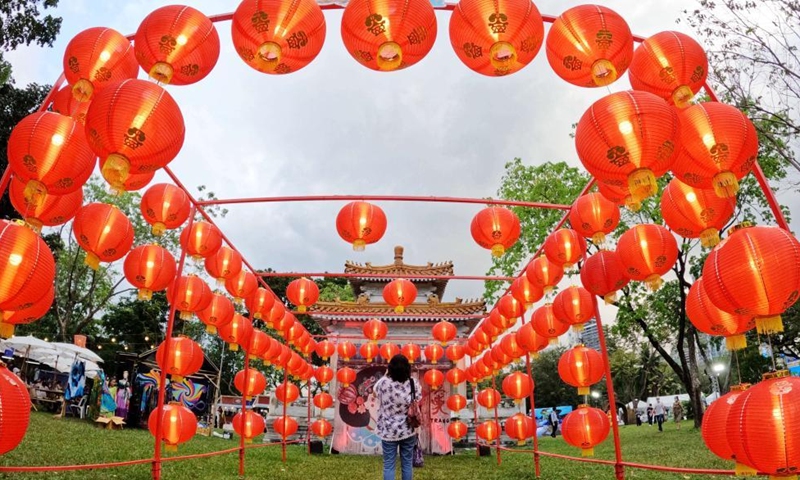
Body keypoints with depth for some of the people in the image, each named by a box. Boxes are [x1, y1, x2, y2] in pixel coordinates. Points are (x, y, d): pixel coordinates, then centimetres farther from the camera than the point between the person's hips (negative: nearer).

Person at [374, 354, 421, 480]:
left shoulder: (384, 382, -17)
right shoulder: (414, 383, -13)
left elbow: (376, 392, 5)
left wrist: (385, 375, 12)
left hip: (388, 431, -1)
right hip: (408, 430, 2)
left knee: (389, 465, 9)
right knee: (407, 463, 15)